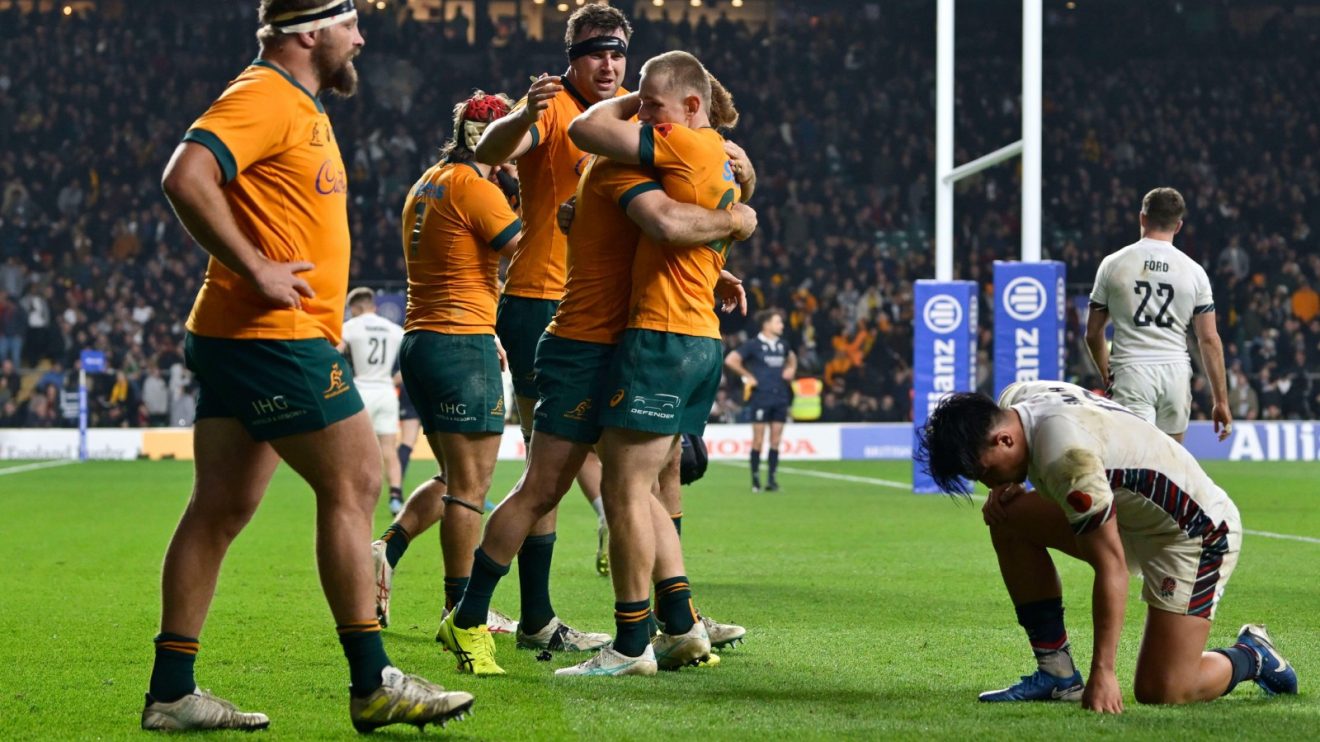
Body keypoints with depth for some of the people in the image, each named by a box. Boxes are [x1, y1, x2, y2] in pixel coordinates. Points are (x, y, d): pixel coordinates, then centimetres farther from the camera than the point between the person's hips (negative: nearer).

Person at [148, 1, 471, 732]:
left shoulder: (300, 108, 21)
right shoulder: (264, 98, -12)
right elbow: (186, 178, -26)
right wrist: (255, 270, -23)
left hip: (241, 340, 10)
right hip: (274, 334, -10)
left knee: (222, 507, 8)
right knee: (353, 485, -5)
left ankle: (172, 691, 9)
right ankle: (374, 684, -1)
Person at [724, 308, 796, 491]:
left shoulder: (781, 345, 11)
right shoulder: (754, 345, -6)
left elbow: (792, 358, 33)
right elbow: (730, 360, -11)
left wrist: (791, 370, 13)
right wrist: (748, 377, -9)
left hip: (780, 397, 5)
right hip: (761, 398, -5)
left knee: (776, 439, 3)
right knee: (758, 440, -3)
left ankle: (771, 477, 8)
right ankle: (755, 479, 5)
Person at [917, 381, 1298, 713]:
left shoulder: (1066, 458, -34)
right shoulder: (1013, 400, -8)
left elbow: (1111, 566, -33)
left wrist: (1103, 673, -32)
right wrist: (1006, 486, -4)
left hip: (1195, 532, -10)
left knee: (1160, 692, -16)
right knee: (1008, 519, -2)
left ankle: (1251, 655, 15)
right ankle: (1056, 674, 2)